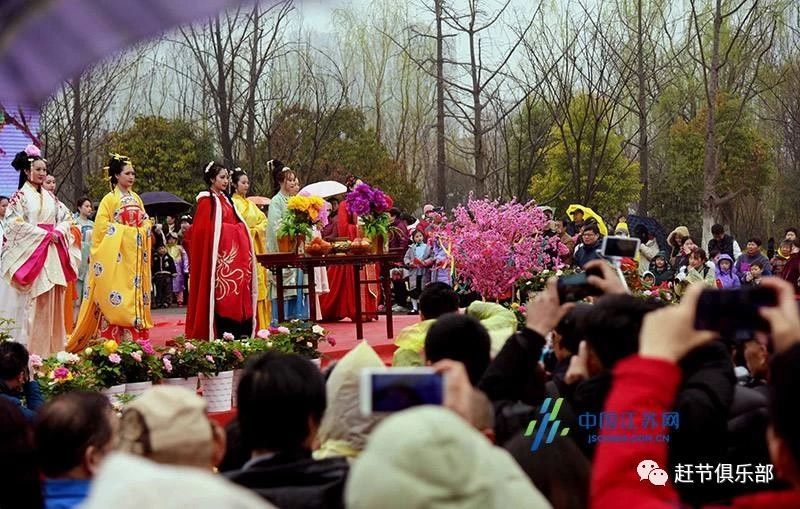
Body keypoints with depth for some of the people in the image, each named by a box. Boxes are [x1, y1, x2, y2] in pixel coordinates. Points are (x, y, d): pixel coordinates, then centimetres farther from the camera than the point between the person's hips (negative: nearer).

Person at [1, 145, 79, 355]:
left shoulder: (50, 197, 16)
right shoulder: (20, 196, -2)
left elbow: (67, 217, 16)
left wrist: (58, 232, -5)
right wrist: (44, 234, -13)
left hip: (53, 255, 6)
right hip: (31, 254, -6)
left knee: (52, 301, 3)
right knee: (31, 303, -9)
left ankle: (51, 348, 6)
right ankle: (30, 350, -7)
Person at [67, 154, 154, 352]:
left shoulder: (136, 198, 15)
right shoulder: (109, 199, -4)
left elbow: (146, 222, 20)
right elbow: (102, 226, -10)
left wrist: (142, 231, 0)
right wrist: (127, 231, -12)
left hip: (135, 256, 6)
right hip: (117, 256, -6)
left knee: (136, 295, 3)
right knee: (115, 298, -10)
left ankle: (135, 339, 4)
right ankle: (111, 341, -9)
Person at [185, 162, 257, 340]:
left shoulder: (225, 199, 19)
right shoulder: (206, 200, -4)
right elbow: (203, 229, -11)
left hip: (234, 252, 8)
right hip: (219, 254, -8)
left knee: (237, 296, 4)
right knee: (222, 298, -10)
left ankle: (241, 336, 5)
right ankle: (221, 337, -9)